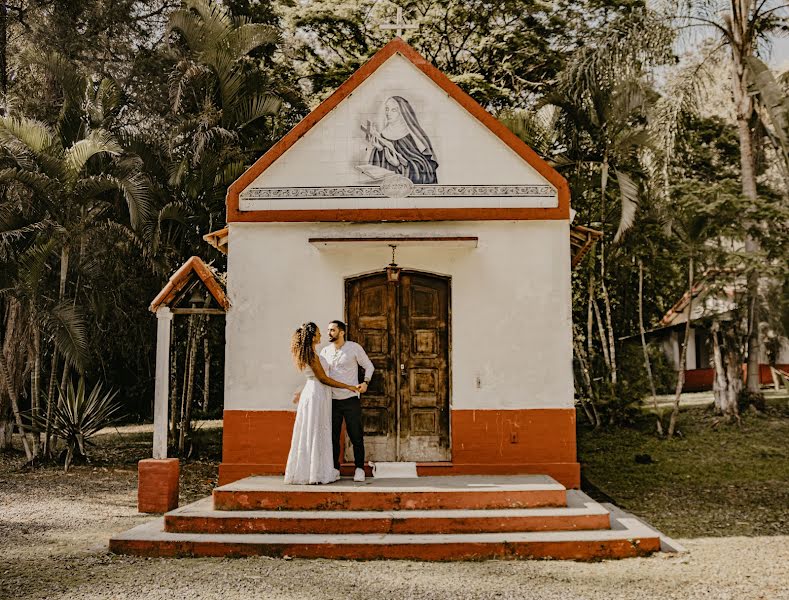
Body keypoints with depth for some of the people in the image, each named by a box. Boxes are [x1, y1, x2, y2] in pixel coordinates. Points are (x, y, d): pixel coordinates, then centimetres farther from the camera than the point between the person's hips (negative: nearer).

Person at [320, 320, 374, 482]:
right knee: (333, 436, 7)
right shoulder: (325, 351, 8)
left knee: (356, 436, 0)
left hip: (351, 399, -3)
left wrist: (365, 382, -10)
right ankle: (334, 468, 17)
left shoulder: (354, 348, -2)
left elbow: (369, 366, 6)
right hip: (332, 400, 3)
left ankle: (359, 469, 11)